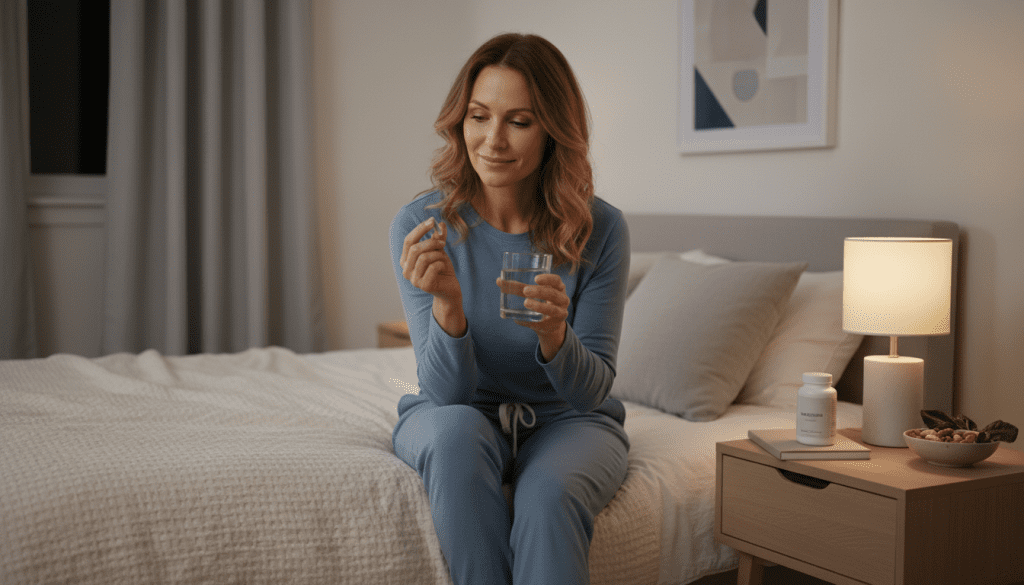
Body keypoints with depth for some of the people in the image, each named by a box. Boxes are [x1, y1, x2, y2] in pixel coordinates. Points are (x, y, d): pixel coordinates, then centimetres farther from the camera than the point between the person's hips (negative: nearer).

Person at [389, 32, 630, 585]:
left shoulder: (599, 229, -14)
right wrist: (447, 304, -36)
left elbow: (592, 390, -12)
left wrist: (553, 332, -34)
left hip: (565, 420, 0)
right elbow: (448, 391, -17)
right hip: (455, 418, 1)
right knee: (459, 427, -33)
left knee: (549, 491, -33)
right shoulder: (421, 225, -14)